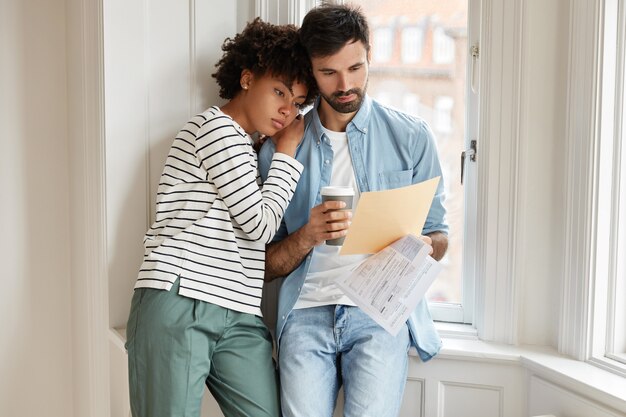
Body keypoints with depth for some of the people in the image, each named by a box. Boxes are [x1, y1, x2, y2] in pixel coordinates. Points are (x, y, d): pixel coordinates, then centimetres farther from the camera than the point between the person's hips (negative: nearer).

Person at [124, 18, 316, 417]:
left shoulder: (245, 148, 26)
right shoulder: (217, 126, -1)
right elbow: (259, 225, -5)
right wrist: (287, 153, 4)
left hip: (238, 316, 9)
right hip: (179, 303, -8)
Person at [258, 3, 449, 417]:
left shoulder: (411, 137, 6)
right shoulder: (280, 149, 8)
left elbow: (439, 238, 11)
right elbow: (266, 266, 8)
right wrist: (307, 236, -13)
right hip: (307, 312, 1)